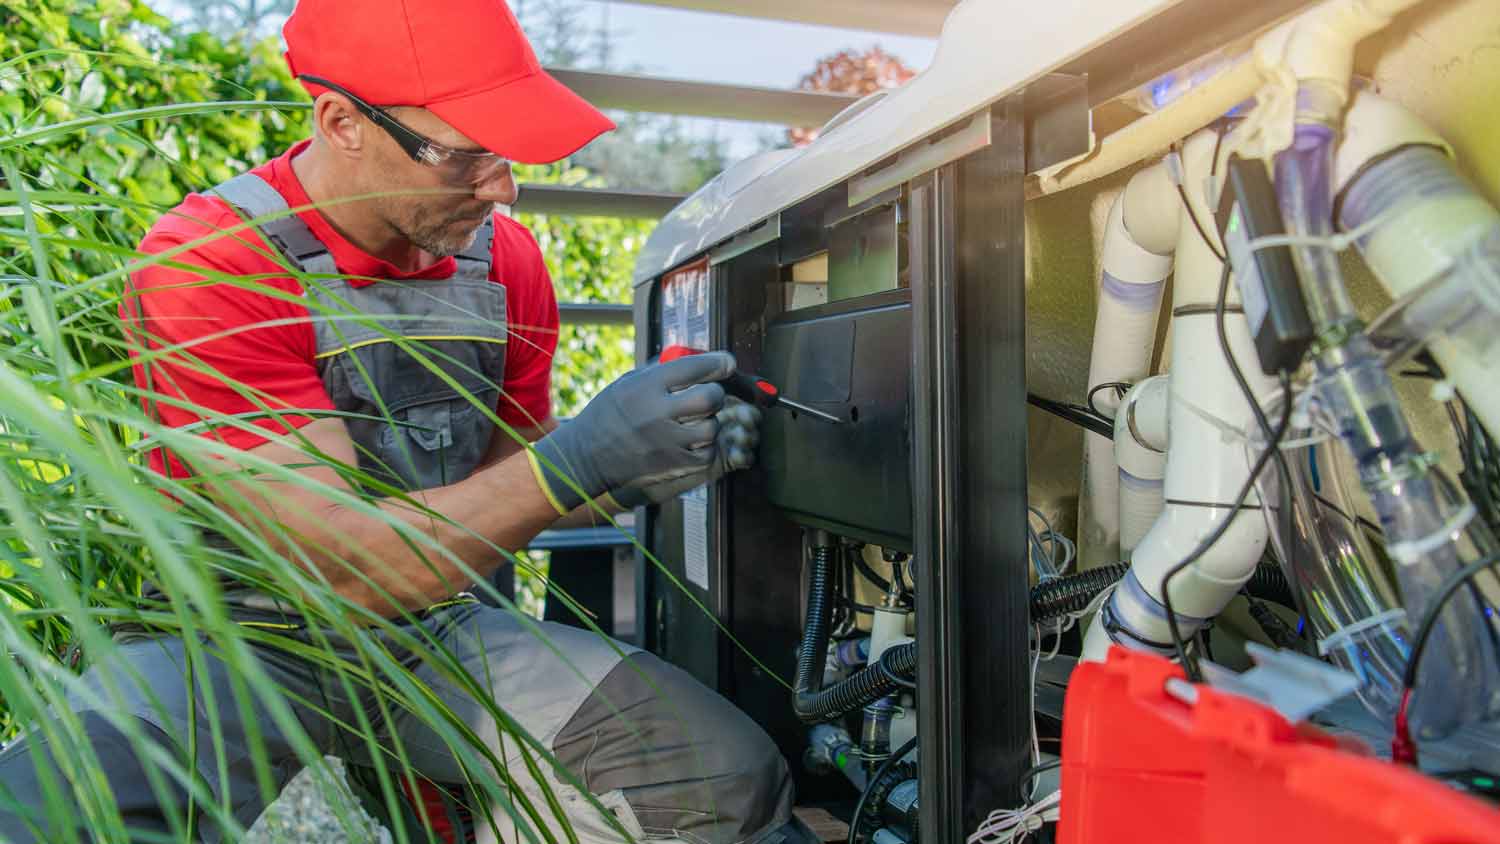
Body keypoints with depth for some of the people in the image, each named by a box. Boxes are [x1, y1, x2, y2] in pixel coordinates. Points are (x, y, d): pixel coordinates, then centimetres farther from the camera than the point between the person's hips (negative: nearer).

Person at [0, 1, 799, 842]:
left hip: (434, 631, 4)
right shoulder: (206, 264, -17)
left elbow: (505, 489, 7)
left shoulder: (506, 259, -2)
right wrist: (581, 458, -33)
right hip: (236, 640, -3)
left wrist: (633, 474, -14)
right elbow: (342, 565, -23)